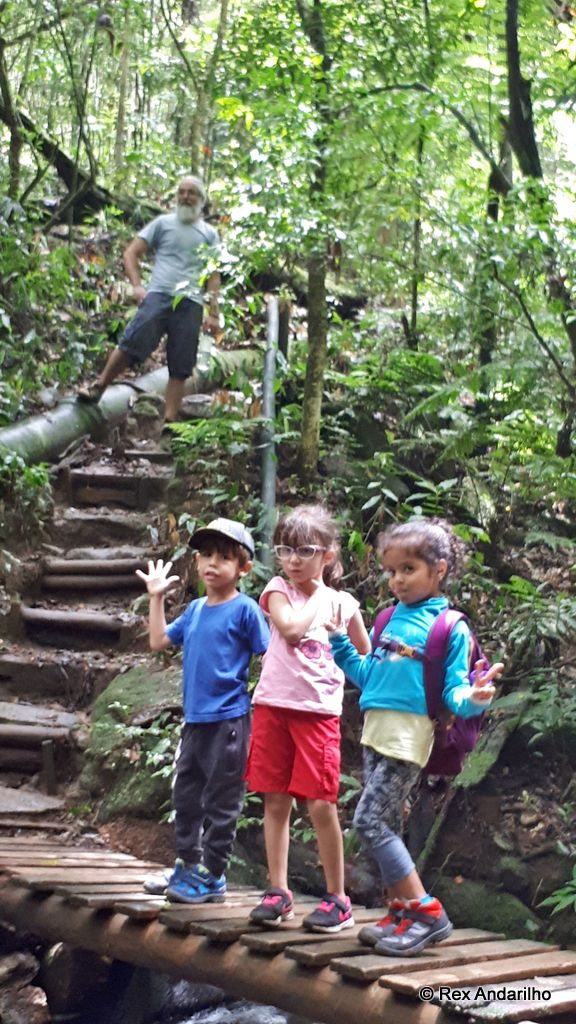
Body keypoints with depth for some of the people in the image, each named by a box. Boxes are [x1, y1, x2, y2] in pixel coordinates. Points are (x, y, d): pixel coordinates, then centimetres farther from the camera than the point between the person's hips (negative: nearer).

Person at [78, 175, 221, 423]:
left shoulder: (209, 234, 18)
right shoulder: (163, 223, 14)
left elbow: (214, 275, 14)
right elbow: (131, 253, 10)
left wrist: (213, 313, 4)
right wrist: (136, 285, -5)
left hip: (191, 303, 2)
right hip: (158, 295, -2)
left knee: (180, 369, -1)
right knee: (131, 344, -18)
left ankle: (169, 421, 2)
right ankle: (98, 388, -2)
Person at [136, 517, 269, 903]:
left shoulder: (245, 609, -8)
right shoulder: (195, 610, 11)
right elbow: (159, 641, 18)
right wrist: (156, 597, 15)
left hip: (228, 720, -7)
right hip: (194, 719, 8)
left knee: (221, 802, 1)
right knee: (186, 795, 16)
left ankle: (212, 876, 9)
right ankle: (187, 865, 29)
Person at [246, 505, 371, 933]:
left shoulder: (343, 603, 7)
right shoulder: (279, 589, 2)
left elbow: (366, 655, 18)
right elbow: (291, 628, -16)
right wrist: (318, 595, -5)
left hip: (320, 712, 0)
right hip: (274, 706, 1)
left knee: (321, 804, -4)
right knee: (276, 800, 5)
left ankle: (338, 898, 6)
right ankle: (279, 892, 14)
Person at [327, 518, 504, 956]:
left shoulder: (450, 627, -5)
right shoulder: (391, 619, 14)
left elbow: (453, 691, -7)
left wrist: (472, 698, -28)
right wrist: (339, 642, 19)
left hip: (408, 735, -7)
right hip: (376, 730, 7)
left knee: (370, 822, -13)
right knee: (386, 824, 9)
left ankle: (426, 911, -8)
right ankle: (401, 911, 19)